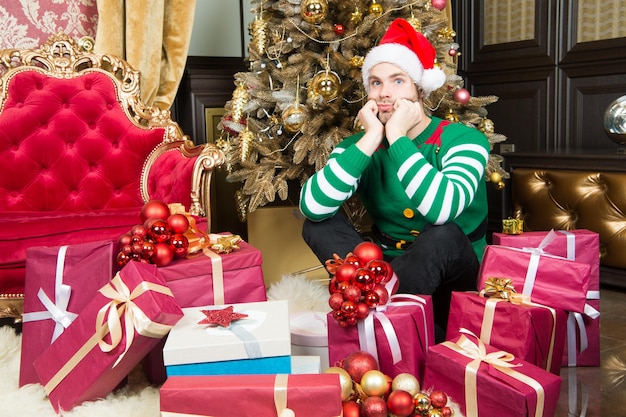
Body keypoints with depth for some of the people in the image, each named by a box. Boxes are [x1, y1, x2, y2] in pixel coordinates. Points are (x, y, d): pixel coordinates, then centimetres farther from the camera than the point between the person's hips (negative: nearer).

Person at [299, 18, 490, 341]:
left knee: (445, 236, -35)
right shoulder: (359, 144, -3)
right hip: (390, 267, 4)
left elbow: (442, 210, -36)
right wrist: (370, 140, -25)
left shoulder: (463, 139, -14)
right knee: (319, 225, -15)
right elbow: (311, 208, -23)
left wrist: (397, 137, -28)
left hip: (454, 277, -4)